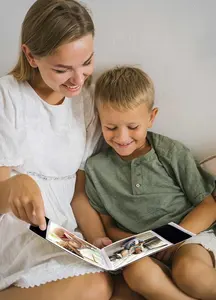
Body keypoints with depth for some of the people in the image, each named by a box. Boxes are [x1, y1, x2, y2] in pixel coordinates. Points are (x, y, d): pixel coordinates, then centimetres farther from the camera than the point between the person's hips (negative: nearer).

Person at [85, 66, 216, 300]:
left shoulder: (173, 153, -2)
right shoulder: (96, 168, 3)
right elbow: (107, 224, 10)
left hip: (190, 233, -1)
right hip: (143, 251, 2)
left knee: (188, 271, -36)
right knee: (137, 271, -34)